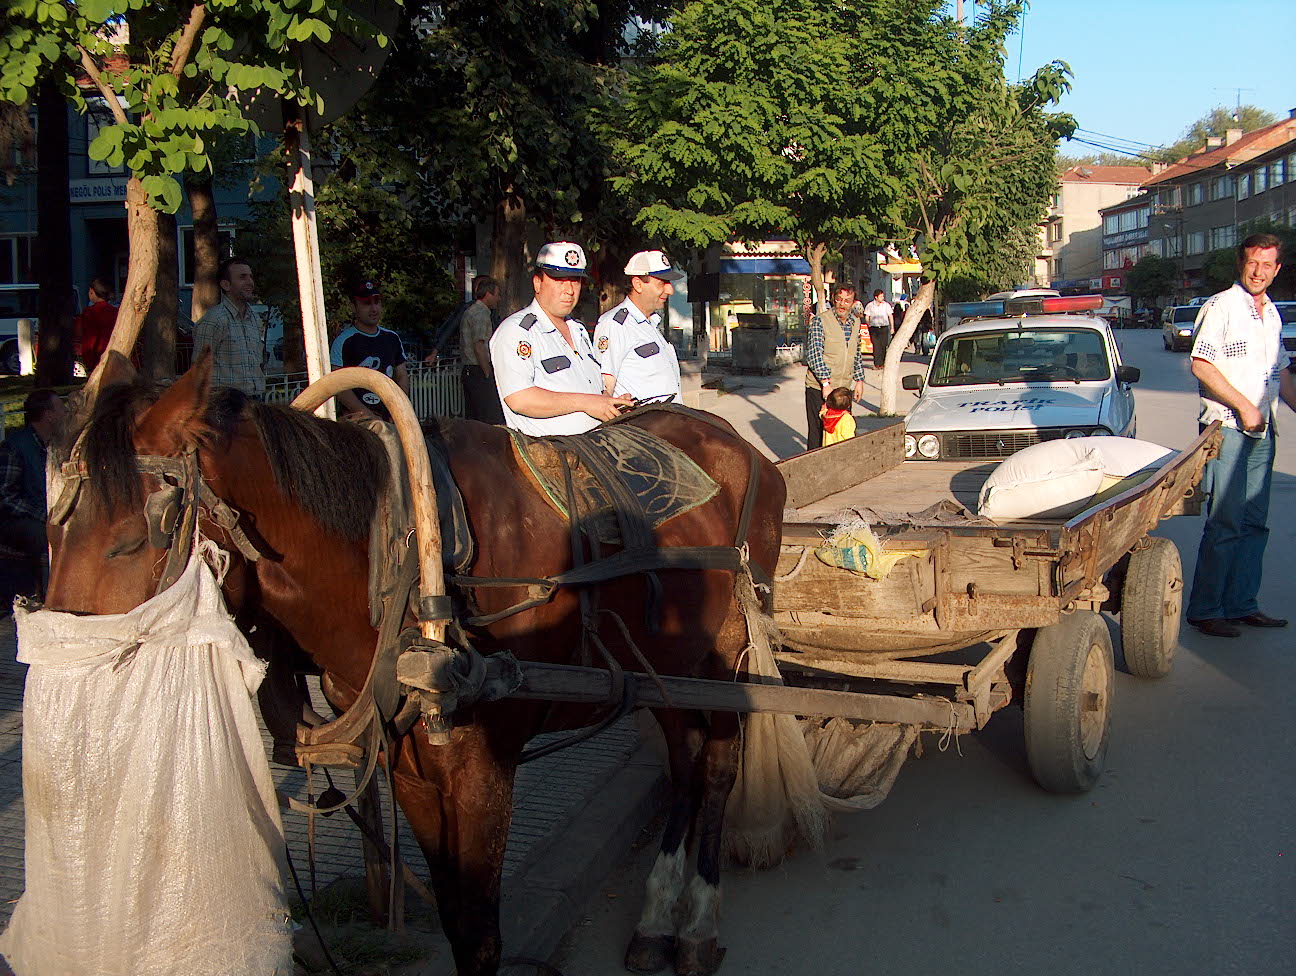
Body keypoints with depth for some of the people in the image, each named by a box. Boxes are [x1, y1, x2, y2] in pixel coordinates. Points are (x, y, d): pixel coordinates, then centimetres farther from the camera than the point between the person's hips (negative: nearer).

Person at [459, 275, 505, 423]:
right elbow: (479, 347, -19)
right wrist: (488, 375, -16)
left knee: (473, 420, 10)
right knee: (493, 419, -12)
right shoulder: (481, 313, -12)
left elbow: (462, 347, 23)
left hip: (469, 371, 10)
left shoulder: (469, 311, 20)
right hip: (480, 372, -10)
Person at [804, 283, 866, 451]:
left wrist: (859, 380, 15)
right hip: (819, 388, -6)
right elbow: (814, 355, -16)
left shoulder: (855, 323, 10)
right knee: (818, 432, -1)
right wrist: (826, 383, -22)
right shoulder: (820, 321, -10)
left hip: (843, 389, 6)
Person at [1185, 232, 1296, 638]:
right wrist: (1244, 406, -17)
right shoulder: (1221, 306, -8)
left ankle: (1242, 604, 18)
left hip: (1261, 430, 8)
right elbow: (1201, 365, -16)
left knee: (1254, 523, 10)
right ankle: (1205, 610, 0)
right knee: (1225, 523, -8)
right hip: (1226, 427, -8)